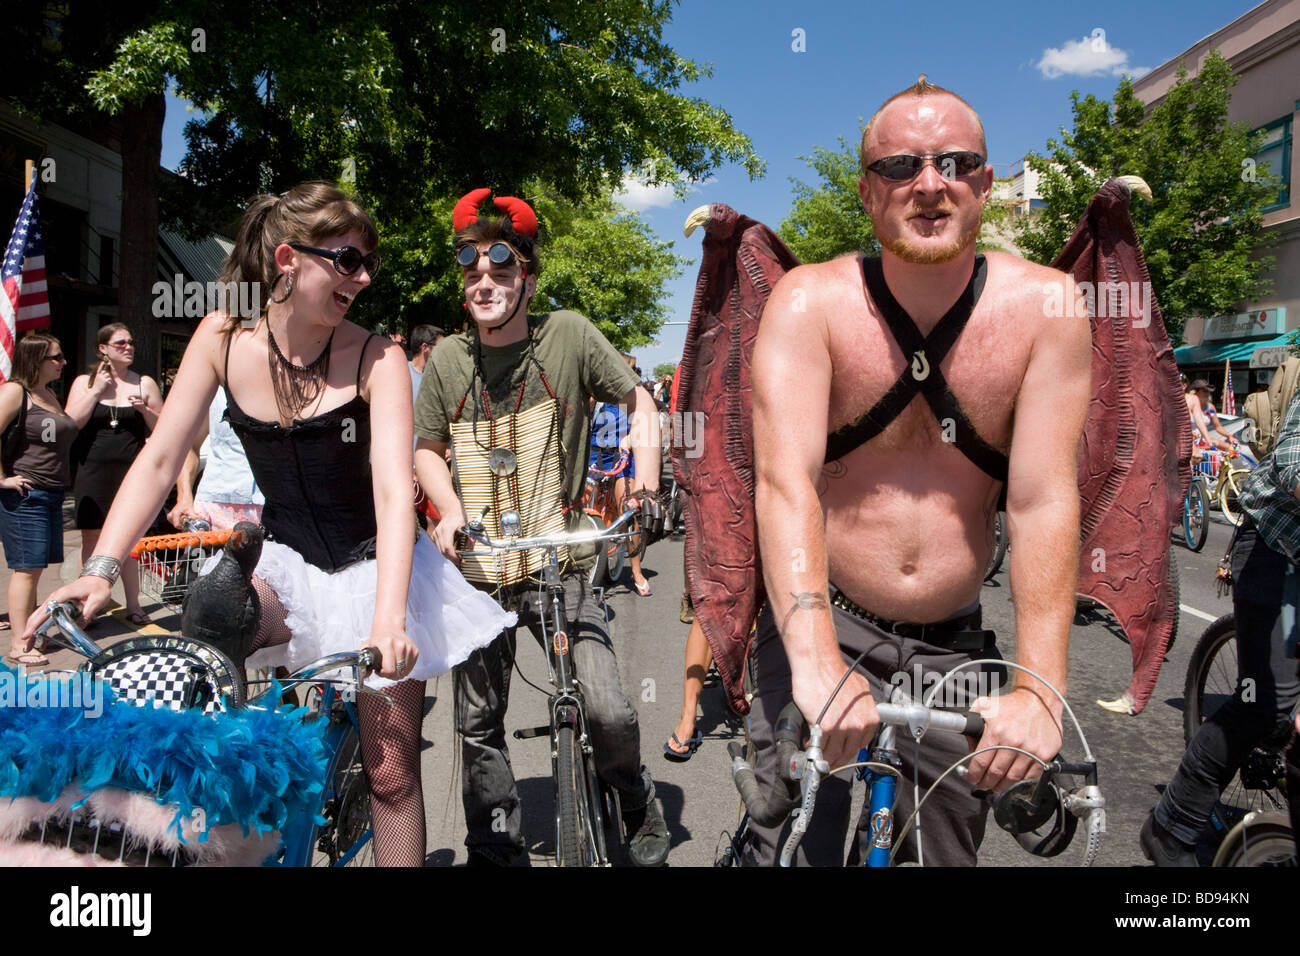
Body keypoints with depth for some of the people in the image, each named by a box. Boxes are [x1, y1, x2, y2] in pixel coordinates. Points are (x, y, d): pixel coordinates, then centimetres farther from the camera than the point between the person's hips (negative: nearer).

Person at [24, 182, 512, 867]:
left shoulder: (375, 358, -17)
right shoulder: (223, 337, -9)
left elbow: (393, 490, -27)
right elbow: (159, 460, -8)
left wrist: (388, 618, -41)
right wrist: (100, 570, -21)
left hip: (375, 562, -2)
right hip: (285, 560, 2)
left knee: (391, 773, -1)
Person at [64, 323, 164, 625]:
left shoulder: (145, 383, 8)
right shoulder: (84, 382, 7)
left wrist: (145, 410, -10)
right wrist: (96, 390, -10)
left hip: (130, 469, 0)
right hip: (92, 470, 0)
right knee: (92, 538, 2)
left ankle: (133, 605, 10)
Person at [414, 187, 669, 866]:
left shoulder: (569, 334, -6)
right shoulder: (446, 359, 1)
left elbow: (638, 403, 4)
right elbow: (426, 448, 13)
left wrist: (646, 490, -8)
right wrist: (450, 511, -5)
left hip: (558, 565, -3)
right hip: (476, 572, 3)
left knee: (610, 713, -14)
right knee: (478, 727, 10)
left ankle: (637, 803, 19)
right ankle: (495, 854, 30)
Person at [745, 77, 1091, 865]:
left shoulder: (1045, 308, -9)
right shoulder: (811, 303, -12)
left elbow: (1044, 502, -15)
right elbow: (786, 480, -25)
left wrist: (1040, 690, -25)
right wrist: (815, 660, -39)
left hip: (955, 651, 2)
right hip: (821, 631, -2)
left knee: (946, 852, 15)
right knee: (794, 847, -4)